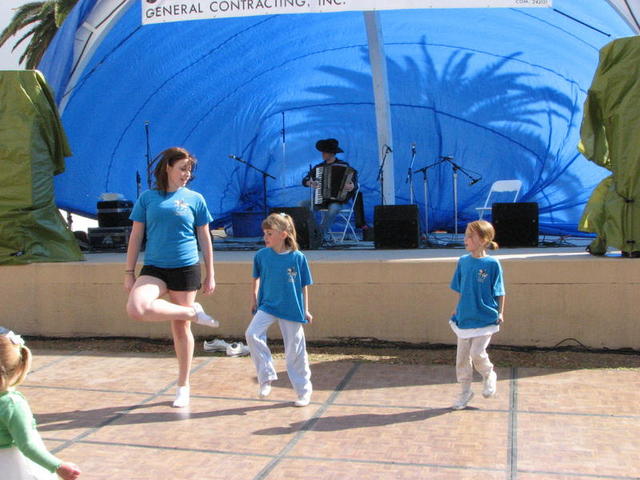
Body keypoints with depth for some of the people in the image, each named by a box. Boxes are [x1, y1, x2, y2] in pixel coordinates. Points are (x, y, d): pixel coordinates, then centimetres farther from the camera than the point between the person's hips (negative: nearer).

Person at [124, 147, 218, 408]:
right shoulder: (147, 198, 4)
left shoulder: (195, 199, 3)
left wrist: (210, 275, 6)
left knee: (181, 328, 4)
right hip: (154, 268, 1)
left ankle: (183, 386, 22)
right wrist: (129, 273, 4)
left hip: (186, 269, -1)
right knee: (136, 308, -28)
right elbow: (136, 236, 7)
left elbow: (205, 238, 8)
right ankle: (193, 313, -7)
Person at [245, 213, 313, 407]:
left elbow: (304, 286, -1)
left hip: (292, 310, -2)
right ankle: (266, 377, -7)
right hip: (267, 306, 2)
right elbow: (256, 278, 14)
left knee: (295, 351, 4)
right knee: (252, 334, -22)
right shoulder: (262, 255, -4)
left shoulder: (298, 258, -10)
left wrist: (305, 310, 2)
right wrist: (254, 298, 14)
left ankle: (304, 391, 22)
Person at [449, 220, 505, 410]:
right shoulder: (463, 261, 2)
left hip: (485, 318, -5)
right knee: (462, 356, 8)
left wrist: (500, 313, -9)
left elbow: (500, 292, -4)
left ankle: (489, 376, 23)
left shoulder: (492, 264, -11)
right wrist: (457, 310, 10)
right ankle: (465, 392, 24)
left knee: (477, 353, -10)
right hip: (464, 318, 5)